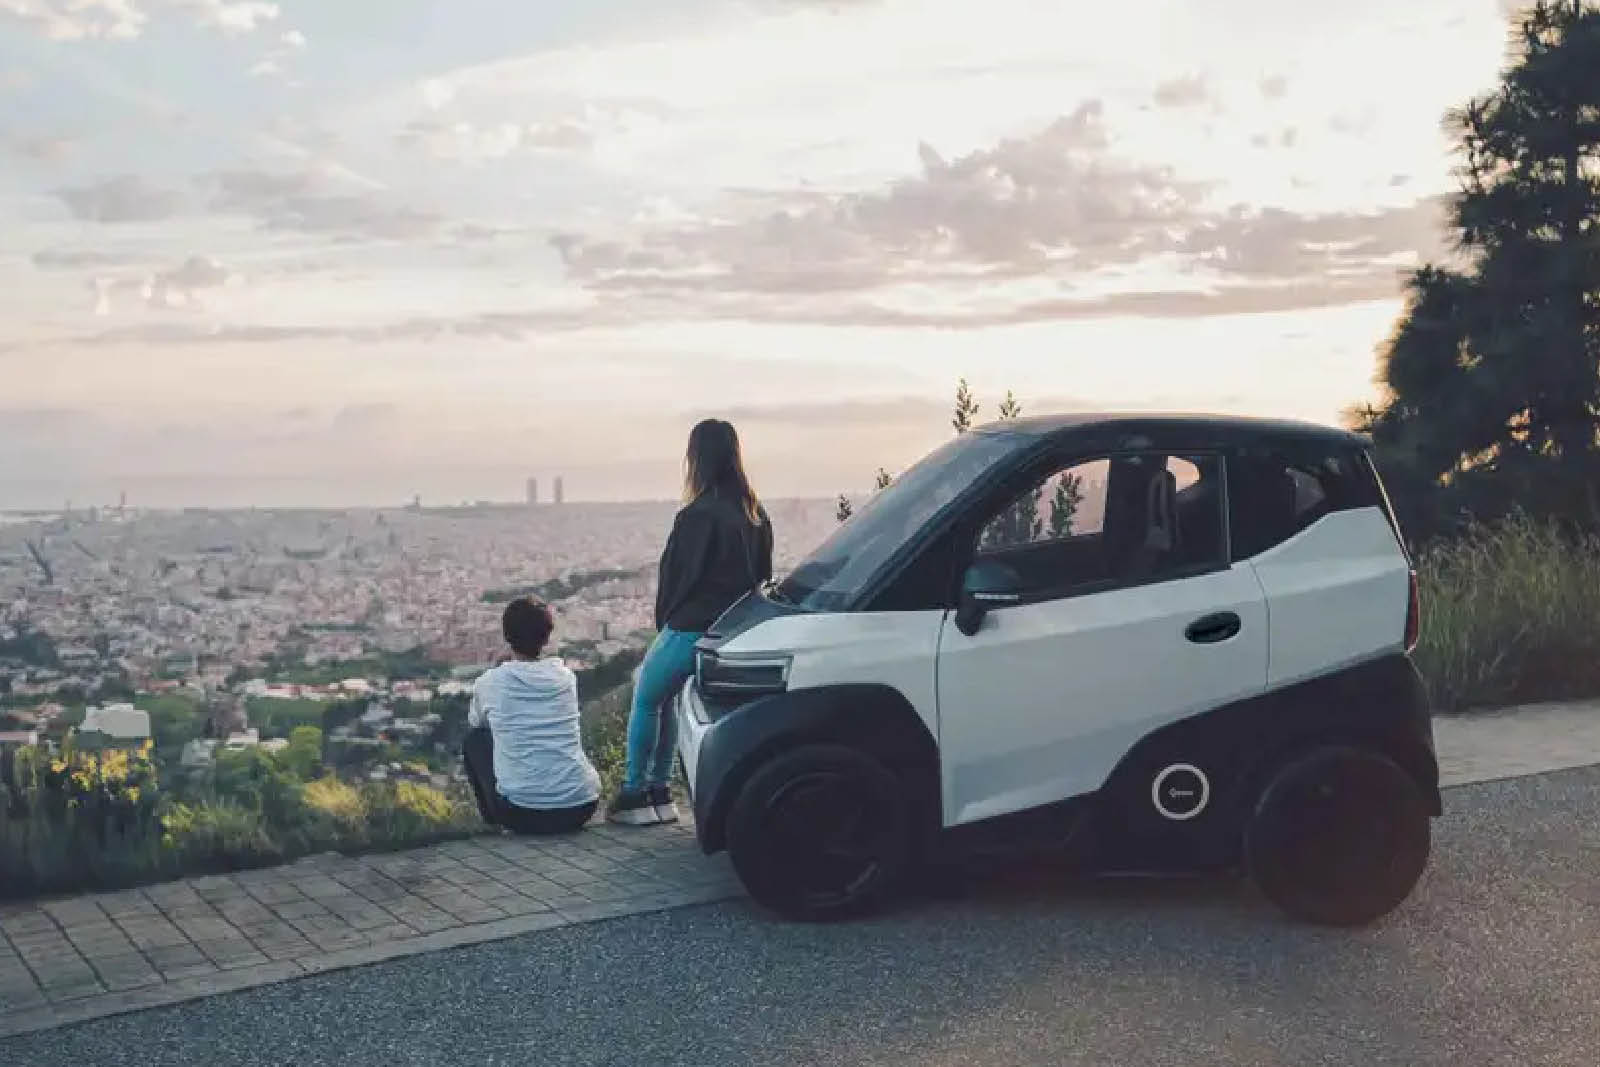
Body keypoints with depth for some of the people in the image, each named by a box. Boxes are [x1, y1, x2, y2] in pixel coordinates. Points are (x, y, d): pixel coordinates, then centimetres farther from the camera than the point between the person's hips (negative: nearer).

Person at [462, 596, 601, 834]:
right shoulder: (567, 678, 8)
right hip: (581, 808, 3)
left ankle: (493, 821, 24)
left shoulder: (488, 682, 1)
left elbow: (475, 723, 24)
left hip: (520, 814, -2)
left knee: (474, 739, 21)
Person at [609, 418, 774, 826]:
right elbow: (762, 574, 15)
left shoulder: (697, 515, -15)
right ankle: (658, 792, 17)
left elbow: (675, 575, -7)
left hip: (690, 628, -7)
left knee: (645, 699, 13)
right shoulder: (755, 514, 9)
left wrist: (664, 621, 8)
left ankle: (635, 793, 16)